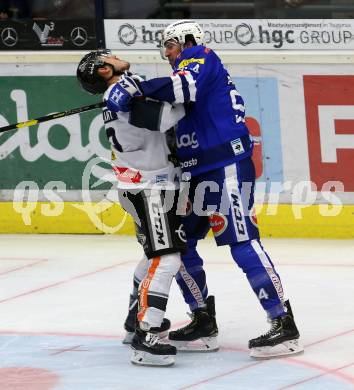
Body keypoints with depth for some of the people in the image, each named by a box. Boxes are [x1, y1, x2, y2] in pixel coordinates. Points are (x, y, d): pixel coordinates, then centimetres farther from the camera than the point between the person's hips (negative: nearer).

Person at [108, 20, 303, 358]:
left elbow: (185, 87, -27)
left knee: (241, 243, -16)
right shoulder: (186, 71, 25)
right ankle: (203, 318, 22)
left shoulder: (203, 59, -3)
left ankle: (283, 324, -18)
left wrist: (135, 89, -32)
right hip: (196, 174, 10)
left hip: (227, 168, -10)